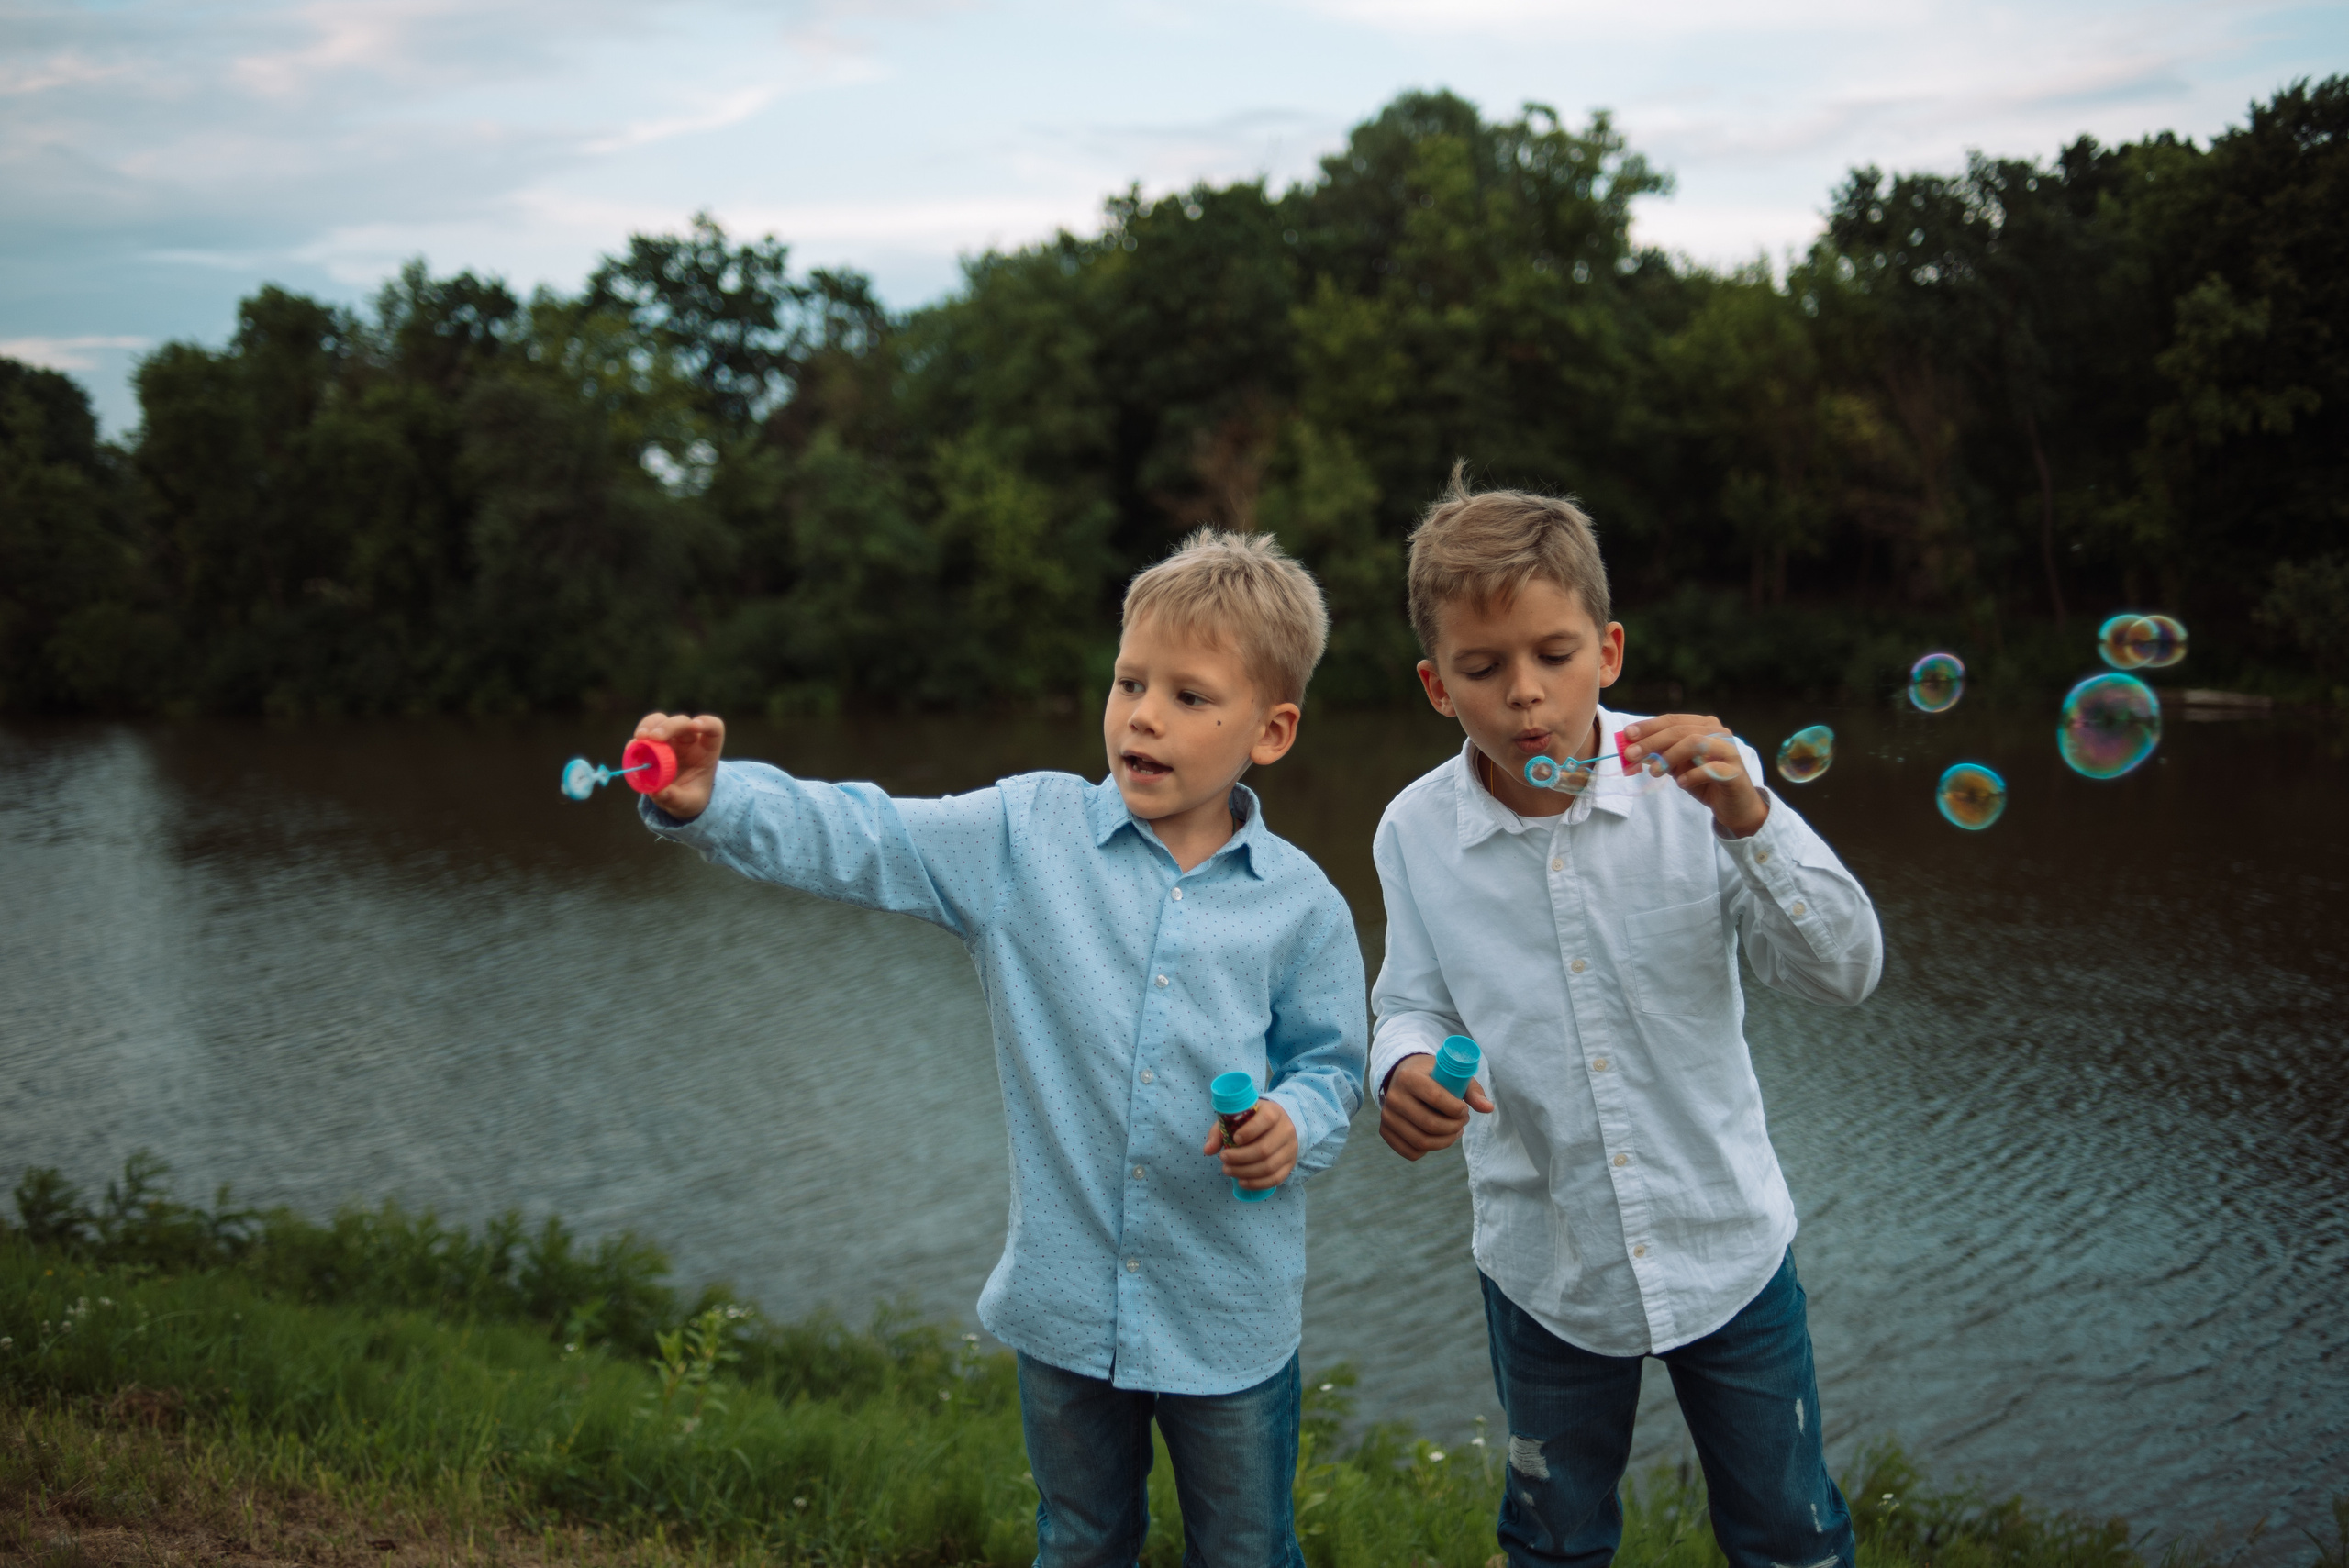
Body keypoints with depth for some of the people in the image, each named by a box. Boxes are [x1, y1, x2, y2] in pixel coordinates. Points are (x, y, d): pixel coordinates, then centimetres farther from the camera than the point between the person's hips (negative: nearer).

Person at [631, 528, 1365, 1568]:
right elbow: (857, 842, -14)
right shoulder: (1026, 834, -7)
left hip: (1229, 1319, -1)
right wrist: (709, 801, -29)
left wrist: (1296, 1126, -20)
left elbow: (1331, 1062, 2)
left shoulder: (1299, 903, -8)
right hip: (1064, 1298, 1)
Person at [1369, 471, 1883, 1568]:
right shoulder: (1415, 833, -12)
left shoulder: (1692, 780, -15)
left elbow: (1845, 973, -16)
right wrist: (1407, 1069, -24)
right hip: (1542, 1260, 1)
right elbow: (1416, 1002, -1)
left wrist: (1749, 821, -31)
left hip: (1727, 1239, 0)